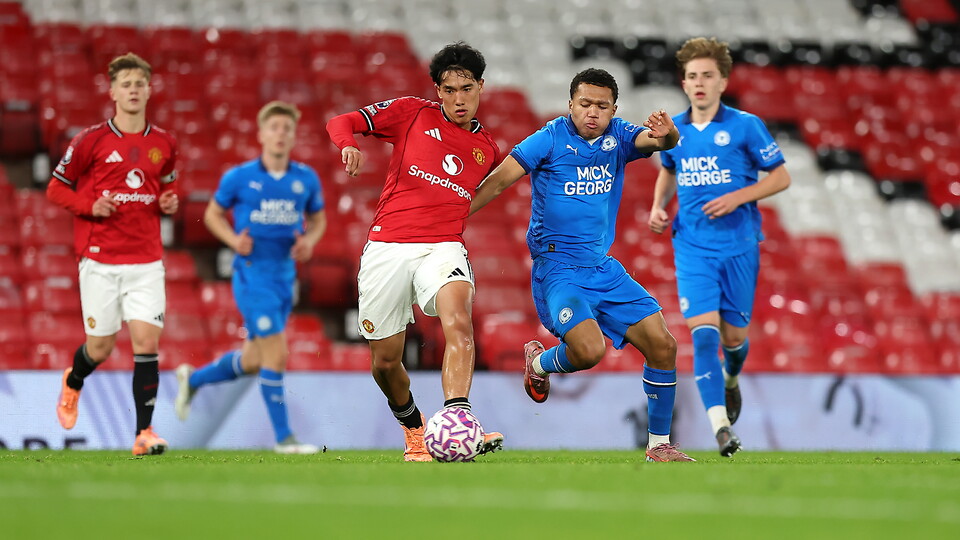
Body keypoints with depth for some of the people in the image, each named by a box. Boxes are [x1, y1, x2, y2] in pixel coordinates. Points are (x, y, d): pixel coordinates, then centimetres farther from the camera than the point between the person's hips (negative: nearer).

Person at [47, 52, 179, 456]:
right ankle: (72, 383, 41)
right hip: (100, 259, -2)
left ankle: (144, 432, -8)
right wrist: (91, 206, -14)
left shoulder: (163, 144, 7)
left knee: (146, 341, -11)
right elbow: (56, 189, 2)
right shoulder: (90, 141, -4)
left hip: (146, 261, 2)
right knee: (100, 348, 5)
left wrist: (168, 202, 2)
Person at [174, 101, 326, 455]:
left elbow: (318, 219, 17)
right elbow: (213, 214, 7)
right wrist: (234, 239, -11)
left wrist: (310, 240, -5)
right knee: (276, 355, -14)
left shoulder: (306, 179, 4)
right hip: (253, 274, -5)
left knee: (252, 362, 14)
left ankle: (193, 379, 40)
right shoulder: (239, 177, -5)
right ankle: (283, 437, -5)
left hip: (286, 275, 5)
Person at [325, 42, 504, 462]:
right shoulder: (412, 113, 8)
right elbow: (340, 122, 2)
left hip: (443, 248, 1)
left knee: (458, 321, -32)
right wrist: (348, 144, -17)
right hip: (386, 248, 0)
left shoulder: (486, 149, 18)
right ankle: (413, 428, 35)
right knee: (384, 363, 5)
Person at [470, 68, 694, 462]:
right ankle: (538, 364, 10)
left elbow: (660, 142, -13)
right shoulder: (551, 138, -7)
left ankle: (659, 445, 9)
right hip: (557, 267, -5)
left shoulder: (617, 137, 5)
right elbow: (499, 181, -6)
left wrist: (666, 133, -38)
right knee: (589, 349, -26)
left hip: (604, 267, 6)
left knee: (663, 345, -4)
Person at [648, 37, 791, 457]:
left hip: (739, 245, -1)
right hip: (693, 248, 1)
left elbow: (781, 177, -1)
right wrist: (659, 206, 7)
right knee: (704, 331, -15)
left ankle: (731, 380, 45)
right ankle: (720, 426, -22)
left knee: (734, 336, 8)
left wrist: (737, 197, -14)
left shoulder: (745, 126, -5)